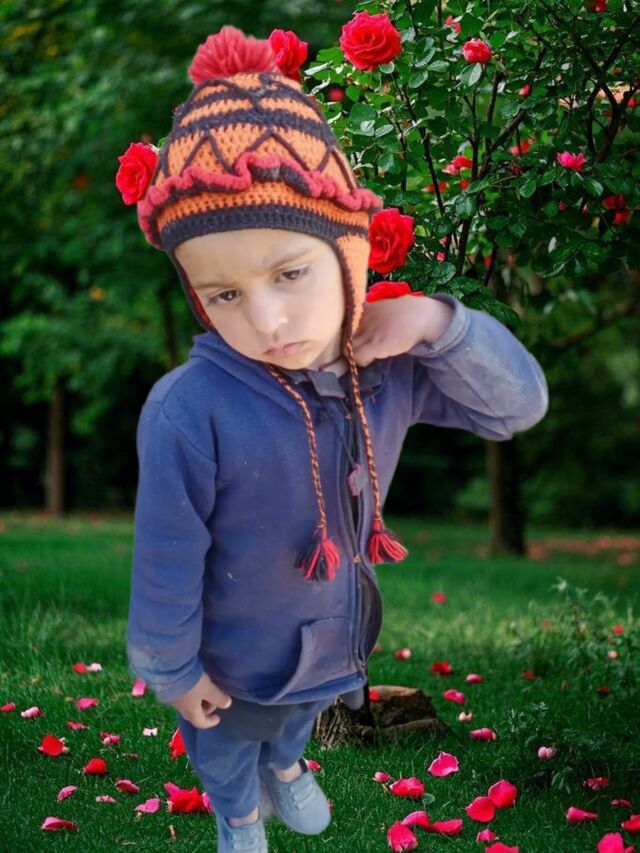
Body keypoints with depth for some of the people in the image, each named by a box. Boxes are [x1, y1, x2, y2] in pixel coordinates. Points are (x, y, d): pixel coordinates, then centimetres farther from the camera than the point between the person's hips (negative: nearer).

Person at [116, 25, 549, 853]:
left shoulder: (388, 366, -23)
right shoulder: (190, 413, -38)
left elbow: (521, 403, -12)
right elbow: (166, 566, -25)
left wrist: (440, 323, -29)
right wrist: (172, 669, -10)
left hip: (337, 633, 4)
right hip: (235, 659, -4)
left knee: (298, 717, 37)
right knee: (228, 752, 30)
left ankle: (284, 766, 71)